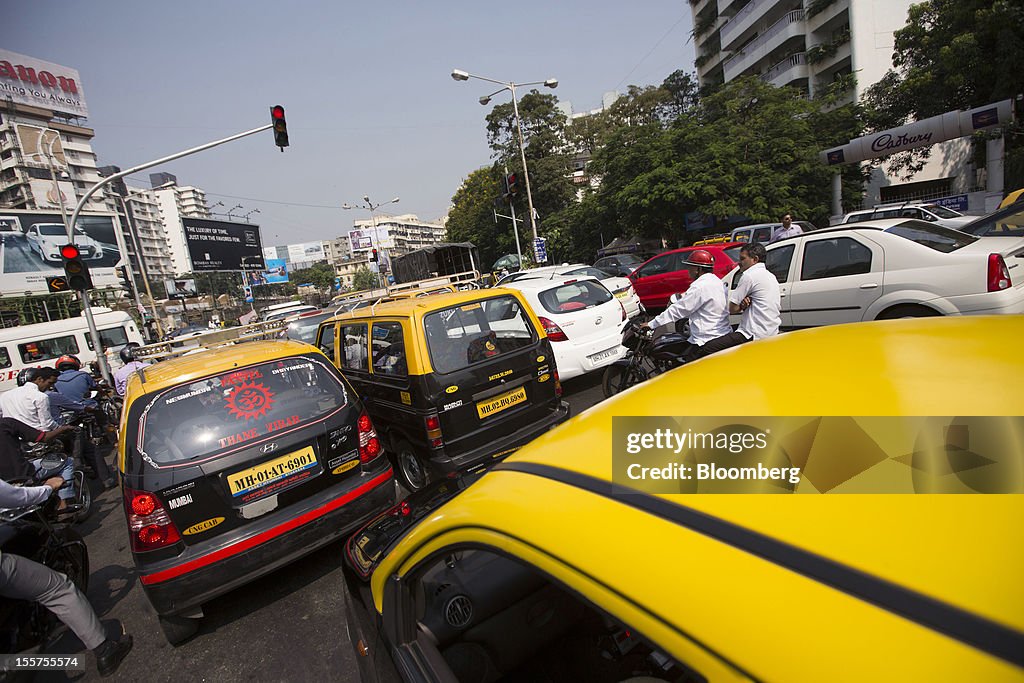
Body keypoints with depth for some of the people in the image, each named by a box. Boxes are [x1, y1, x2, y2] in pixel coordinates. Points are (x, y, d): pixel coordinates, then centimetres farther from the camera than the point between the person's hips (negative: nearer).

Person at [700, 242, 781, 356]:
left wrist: (742, 305, 11)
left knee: (709, 348, -15)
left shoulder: (750, 275, -11)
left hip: (756, 335, -11)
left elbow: (732, 309, -13)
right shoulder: (771, 276, 19)